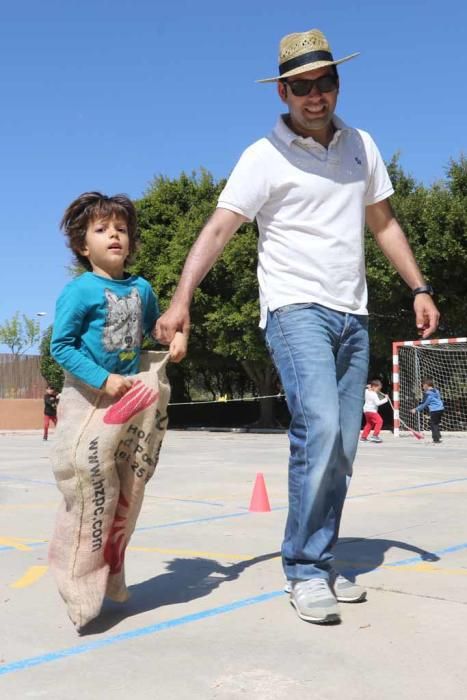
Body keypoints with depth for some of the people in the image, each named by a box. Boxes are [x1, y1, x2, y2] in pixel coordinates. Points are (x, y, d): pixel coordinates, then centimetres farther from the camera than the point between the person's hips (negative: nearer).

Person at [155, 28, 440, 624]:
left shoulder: (361, 146, 12)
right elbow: (218, 229, -12)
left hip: (352, 315, 6)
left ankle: (320, 565, 18)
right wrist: (181, 299, -25)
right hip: (295, 310, -5)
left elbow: (384, 224, 19)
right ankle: (305, 572, -10)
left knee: (340, 449, 6)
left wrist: (419, 289, 12)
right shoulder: (265, 157, -3)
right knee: (319, 427, -23)